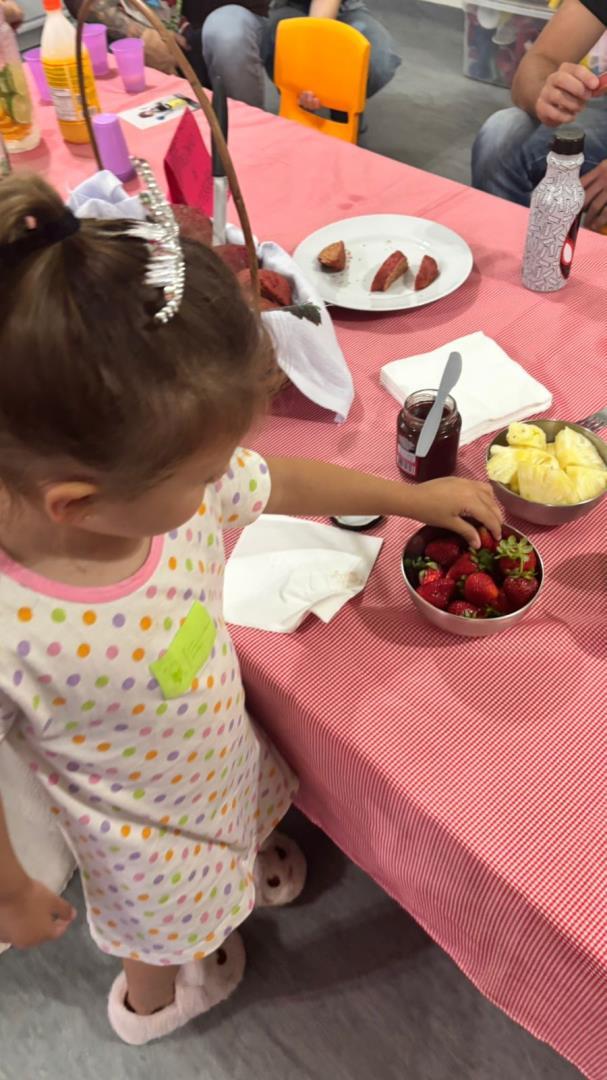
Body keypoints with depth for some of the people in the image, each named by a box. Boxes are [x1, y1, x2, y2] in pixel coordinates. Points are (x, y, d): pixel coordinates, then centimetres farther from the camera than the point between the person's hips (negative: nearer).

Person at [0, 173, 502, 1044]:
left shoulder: (164, 483, -28)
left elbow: (283, 484, -9)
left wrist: (417, 497, 2)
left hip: (225, 745, 4)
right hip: (147, 825, -4)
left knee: (243, 817, 36)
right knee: (169, 928, 29)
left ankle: (245, 861, 74)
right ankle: (151, 1002, 65)